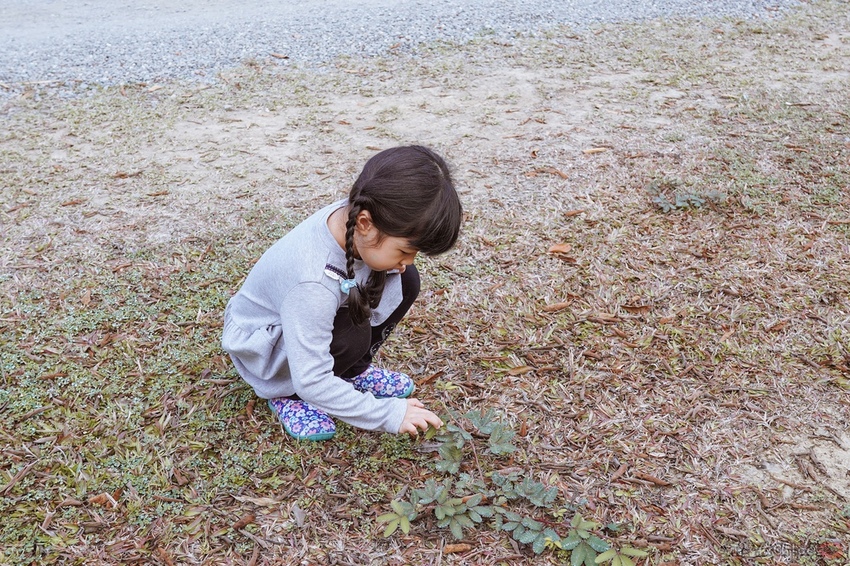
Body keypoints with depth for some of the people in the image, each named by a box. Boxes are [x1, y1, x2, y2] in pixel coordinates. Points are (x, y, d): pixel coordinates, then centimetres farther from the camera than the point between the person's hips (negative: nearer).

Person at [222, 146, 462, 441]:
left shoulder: (353, 214, -23)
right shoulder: (313, 283, -42)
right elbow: (312, 382, -36)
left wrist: (397, 260, -19)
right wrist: (388, 414, -32)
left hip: (323, 316, 7)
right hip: (260, 344, -7)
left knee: (405, 281, -10)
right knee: (350, 336, -36)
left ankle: (353, 370, 7)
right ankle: (285, 392, -6)